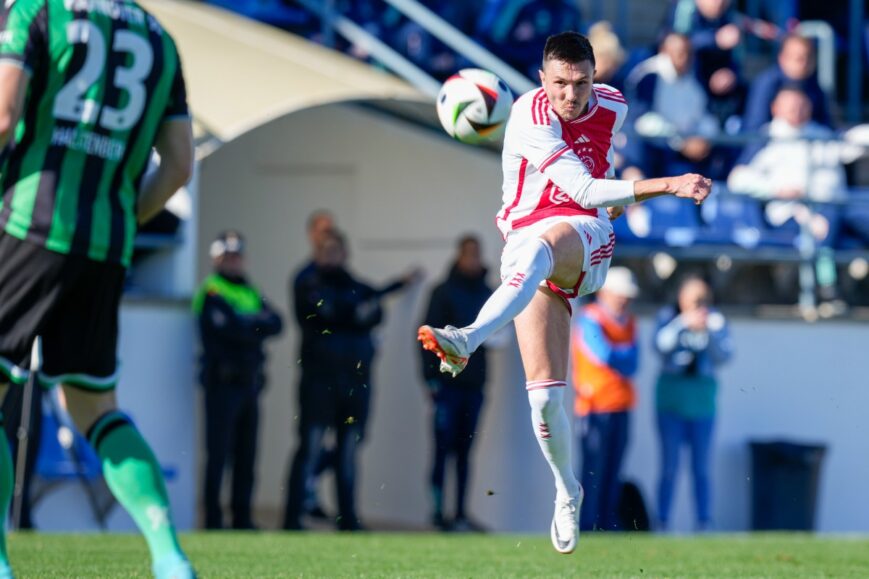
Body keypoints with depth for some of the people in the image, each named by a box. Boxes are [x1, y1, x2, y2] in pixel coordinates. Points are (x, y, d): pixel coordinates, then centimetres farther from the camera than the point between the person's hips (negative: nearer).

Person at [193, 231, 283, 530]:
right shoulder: (211, 292, -6)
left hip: (249, 380, 7)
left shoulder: (249, 292, 18)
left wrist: (251, 325, -12)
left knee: (246, 454, 8)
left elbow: (276, 324, 4)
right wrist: (258, 325, -5)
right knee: (219, 452, -6)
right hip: (223, 380, -7)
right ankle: (213, 519, -4)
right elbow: (233, 329, -20)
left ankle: (242, 517, 13)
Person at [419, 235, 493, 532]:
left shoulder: (487, 294, 12)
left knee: (464, 450, 6)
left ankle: (461, 513, 7)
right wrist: (431, 377, -11)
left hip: (473, 383, 4)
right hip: (447, 382, -4)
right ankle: (438, 511, -4)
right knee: (444, 447, -5)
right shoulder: (444, 293, -2)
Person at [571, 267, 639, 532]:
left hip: (620, 407, 7)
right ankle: (587, 526, -7)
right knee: (595, 468, -8)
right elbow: (604, 354, -19)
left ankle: (608, 523, 10)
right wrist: (626, 355, -2)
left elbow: (632, 364, 5)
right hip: (596, 406, -7)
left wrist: (616, 356, -12)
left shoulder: (628, 322, 16)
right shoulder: (590, 319, -7)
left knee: (613, 468, 7)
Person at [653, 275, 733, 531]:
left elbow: (723, 356, -7)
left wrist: (711, 332, -22)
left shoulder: (715, 320, 4)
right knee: (669, 467, -3)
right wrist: (683, 323, -31)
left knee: (701, 468, 1)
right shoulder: (668, 317, 1)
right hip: (671, 401, -1)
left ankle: (704, 524, 3)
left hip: (702, 402, 1)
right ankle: (663, 523, -1)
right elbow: (661, 344, -18)